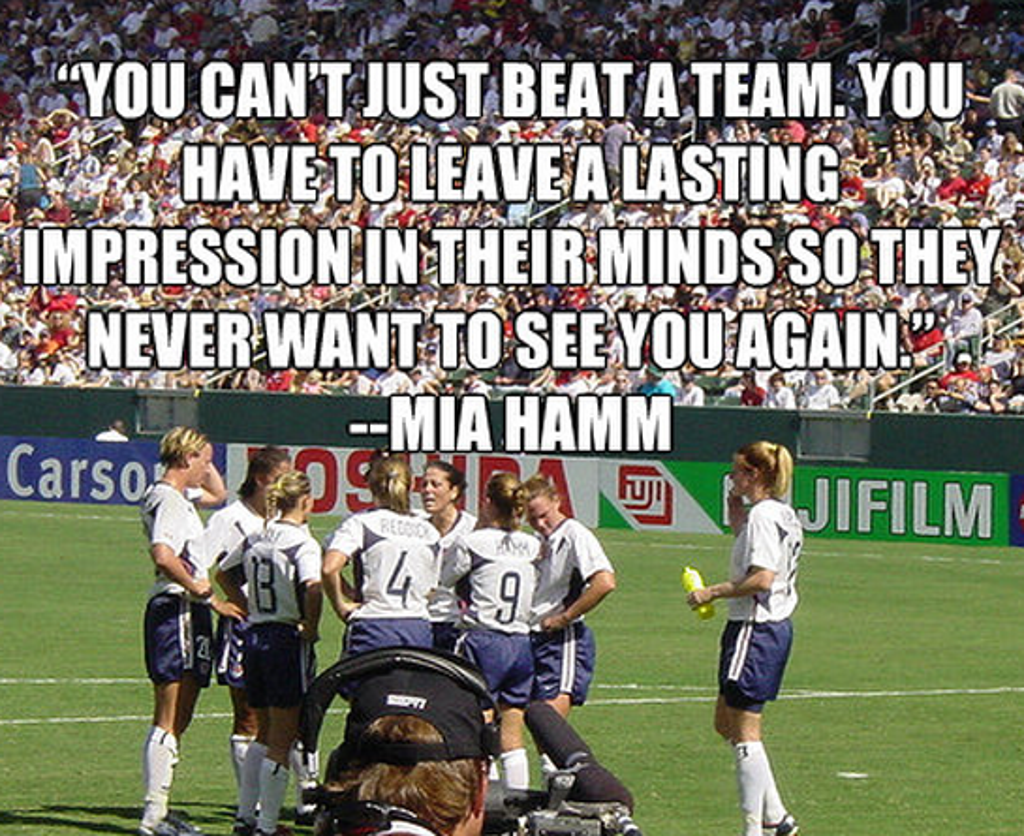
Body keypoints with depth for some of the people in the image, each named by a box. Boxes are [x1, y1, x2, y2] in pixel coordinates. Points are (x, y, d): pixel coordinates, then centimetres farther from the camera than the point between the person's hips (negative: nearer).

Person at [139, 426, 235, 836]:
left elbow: (217, 494, 37)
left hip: (186, 612, 11)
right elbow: (163, 555, -28)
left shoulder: (180, 496, 17)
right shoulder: (169, 500, -13)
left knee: (176, 720, 13)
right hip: (177, 611, -11)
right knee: (170, 721, -10)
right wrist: (201, 591, -18)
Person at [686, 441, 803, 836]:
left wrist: (712, 592, -17)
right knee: (726, 723, 18)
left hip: (756, 629, -10)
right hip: (776, 627, 10)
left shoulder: (762, 515, -17)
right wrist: (737, 521, 17)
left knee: (745, 732, -4)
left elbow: (761, 579, -25)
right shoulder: (783, 514, 13)